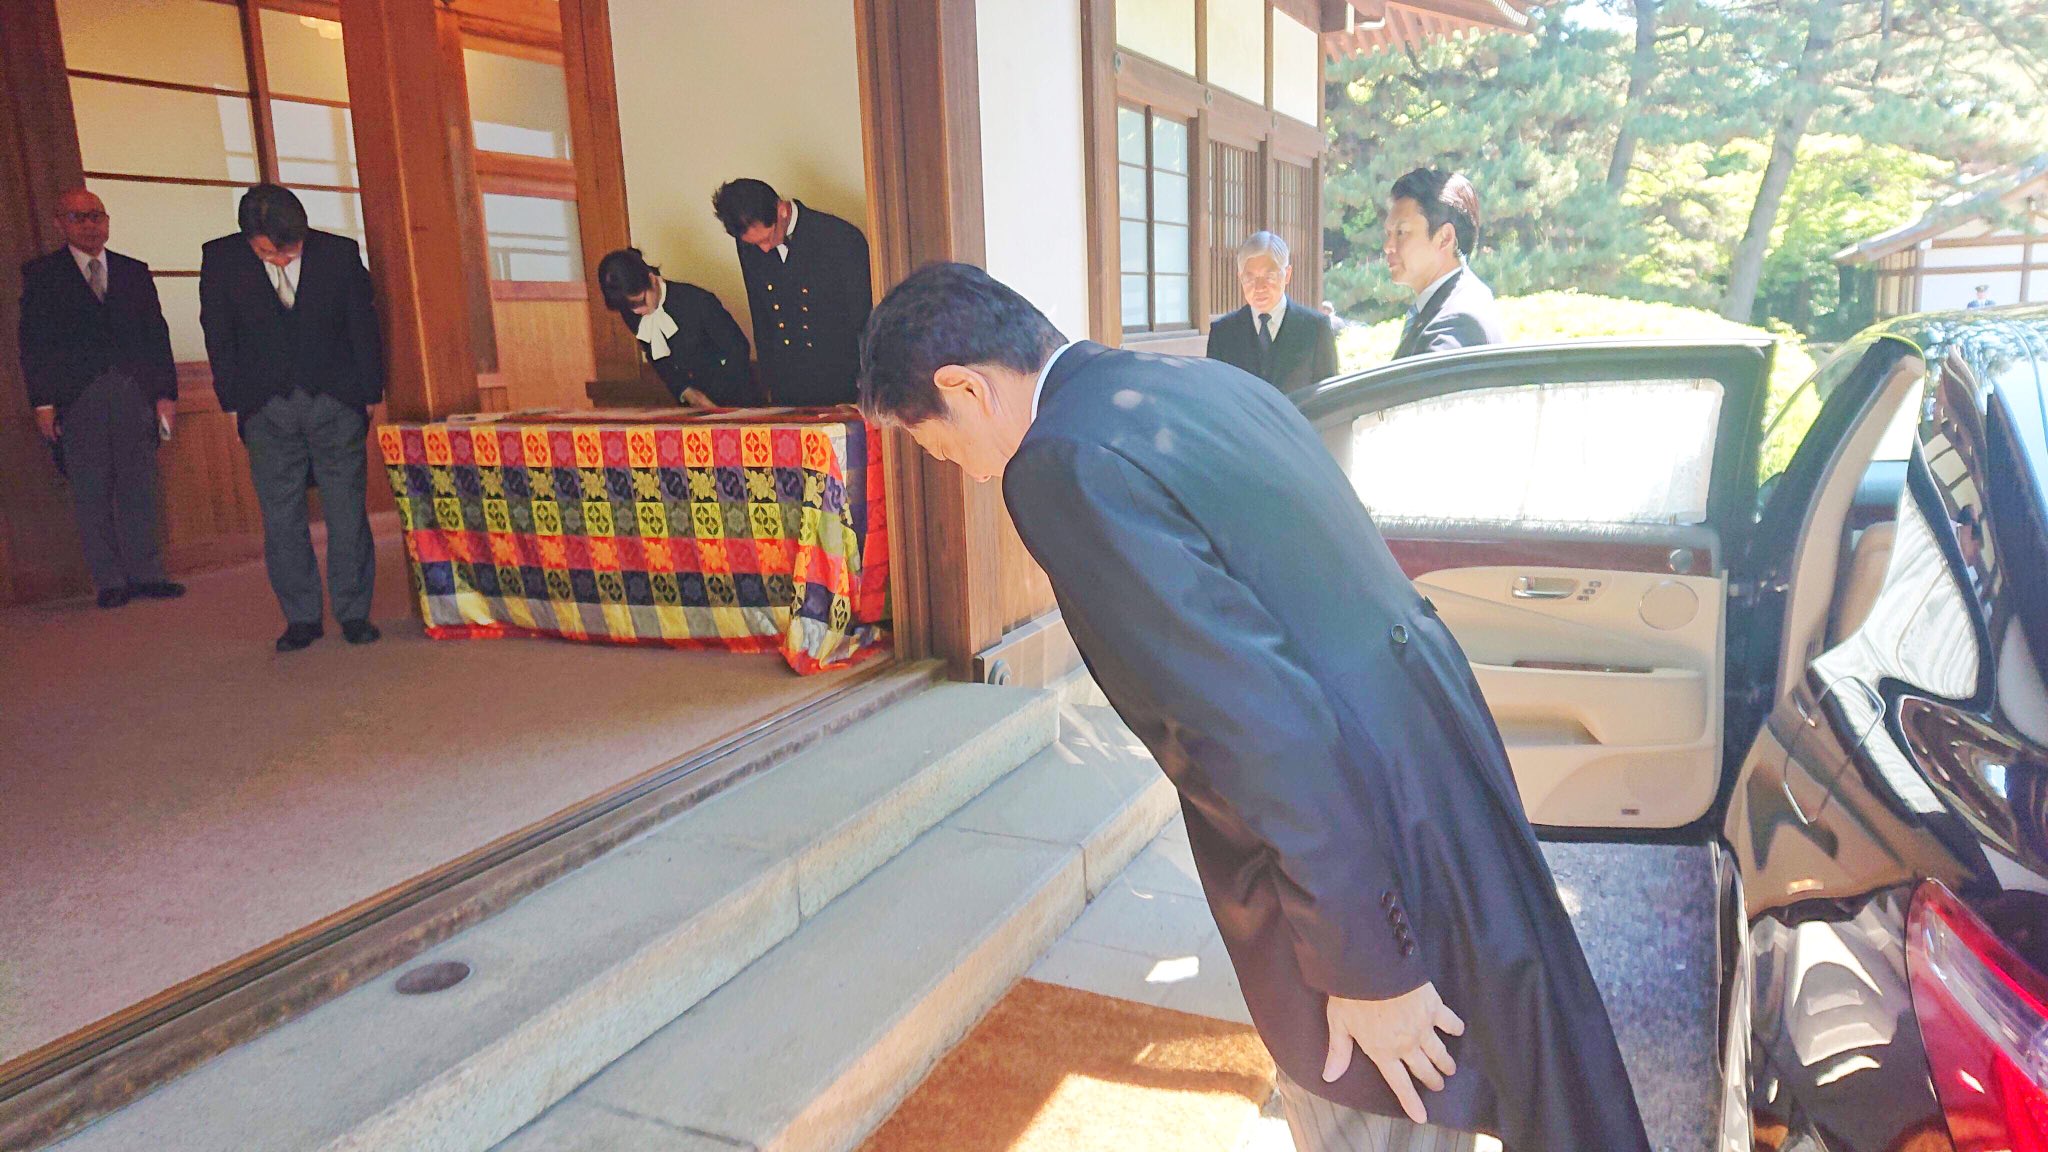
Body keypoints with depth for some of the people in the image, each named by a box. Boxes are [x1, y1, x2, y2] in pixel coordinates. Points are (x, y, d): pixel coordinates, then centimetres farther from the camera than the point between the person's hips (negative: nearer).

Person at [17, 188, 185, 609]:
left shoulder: (134, 272, 16)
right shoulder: (41, 274, 8)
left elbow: (157, 334, 13)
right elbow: (33, 343, 3)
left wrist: (166, 393, 5)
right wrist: (42, 402, -6)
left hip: (135, 394, 2)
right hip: (77, 400, -2)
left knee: (139, 489, 2)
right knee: (91, 494, -1)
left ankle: (145, 573, 8)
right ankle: (109, 581, 3)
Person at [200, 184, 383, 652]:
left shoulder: (339, 252, -3)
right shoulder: (220, 259, -2)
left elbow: (364, 327, 4)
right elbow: (219, 337, 5)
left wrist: (369, 394, 3)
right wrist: (235, 402, 3)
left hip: (336, 403, -1)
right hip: (267, 410, 1)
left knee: (347, 511, 1)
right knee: (281, 517, 2)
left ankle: (354, 613, 11)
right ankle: (301, 618, 12)